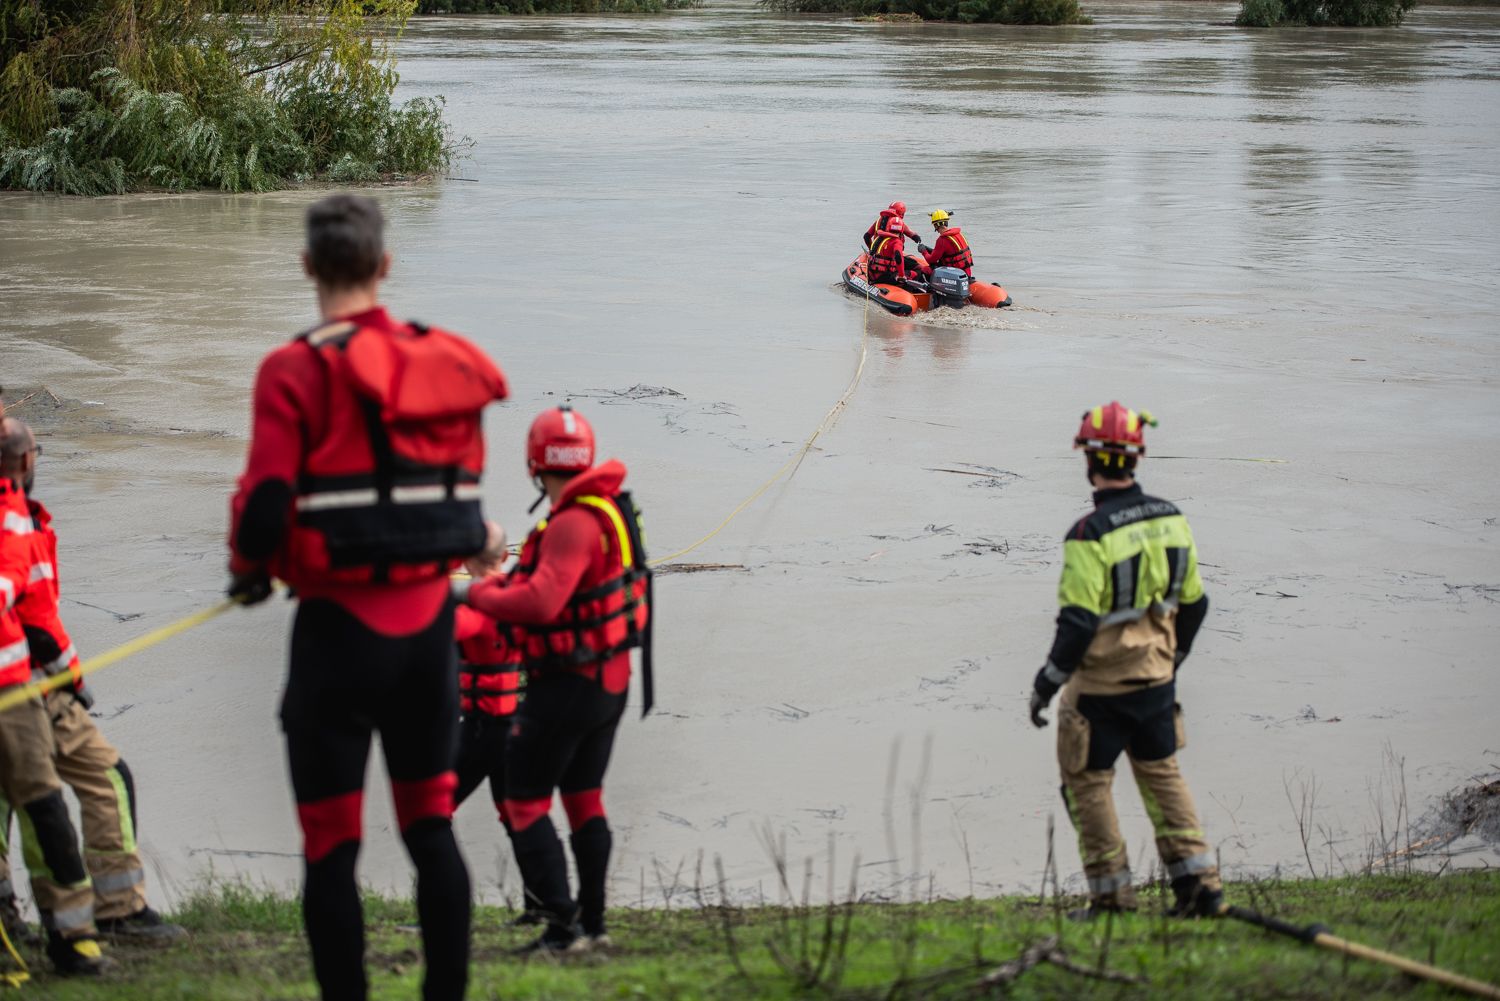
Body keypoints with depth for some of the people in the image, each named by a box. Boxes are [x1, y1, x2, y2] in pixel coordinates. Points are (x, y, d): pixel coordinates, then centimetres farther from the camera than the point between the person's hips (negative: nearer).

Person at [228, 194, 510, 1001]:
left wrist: (250, 570, 1)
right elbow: (462, 488, 6)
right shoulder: (443, 361, 2)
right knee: (430, 823, 16)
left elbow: (265, 503, -19)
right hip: (429, 620, 5)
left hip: (340, 627, -5)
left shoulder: (297, 370, -13)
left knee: (331, 843, 4)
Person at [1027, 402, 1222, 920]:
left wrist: (1045, 685, -10)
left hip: (1100, 683, -6)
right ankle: (1200, 883, 14)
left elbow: (1078, 625, -21)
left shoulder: (1091, 535, -21)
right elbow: (1193, 603, 9)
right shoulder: (1170, 518, 0)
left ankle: (1112, 893, 12)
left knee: (1088, 781, 9)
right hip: (1156, 677, 6)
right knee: (1161, 772, 19)